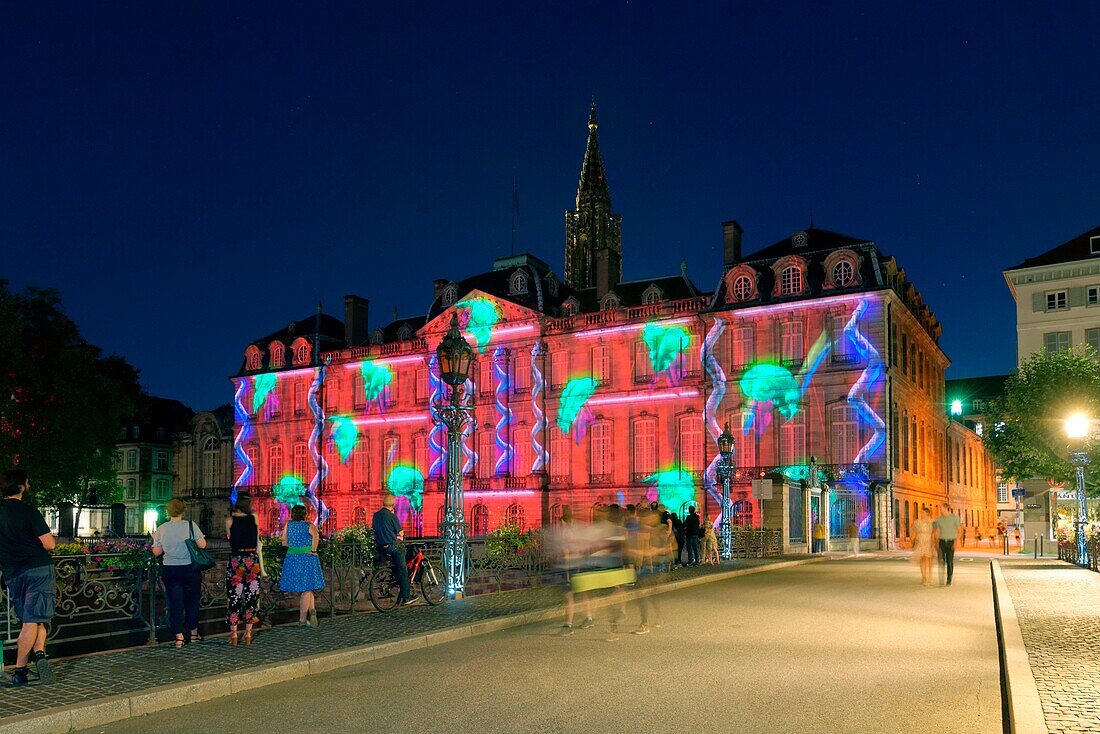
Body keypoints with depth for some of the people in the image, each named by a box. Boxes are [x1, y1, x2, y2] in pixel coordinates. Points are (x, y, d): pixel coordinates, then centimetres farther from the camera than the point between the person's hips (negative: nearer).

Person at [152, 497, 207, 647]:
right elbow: (202, 544, -12)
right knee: (192, 601, 13)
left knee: (175, 603, 5)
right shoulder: (190, 525, -9)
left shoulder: (161, 529, -3)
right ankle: (193, 633, 26)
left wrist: (155, 539, 19)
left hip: (169, 571, 1)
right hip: (189, 569, -1)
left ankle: (179, 637, 2)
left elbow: (156, 552, 2)